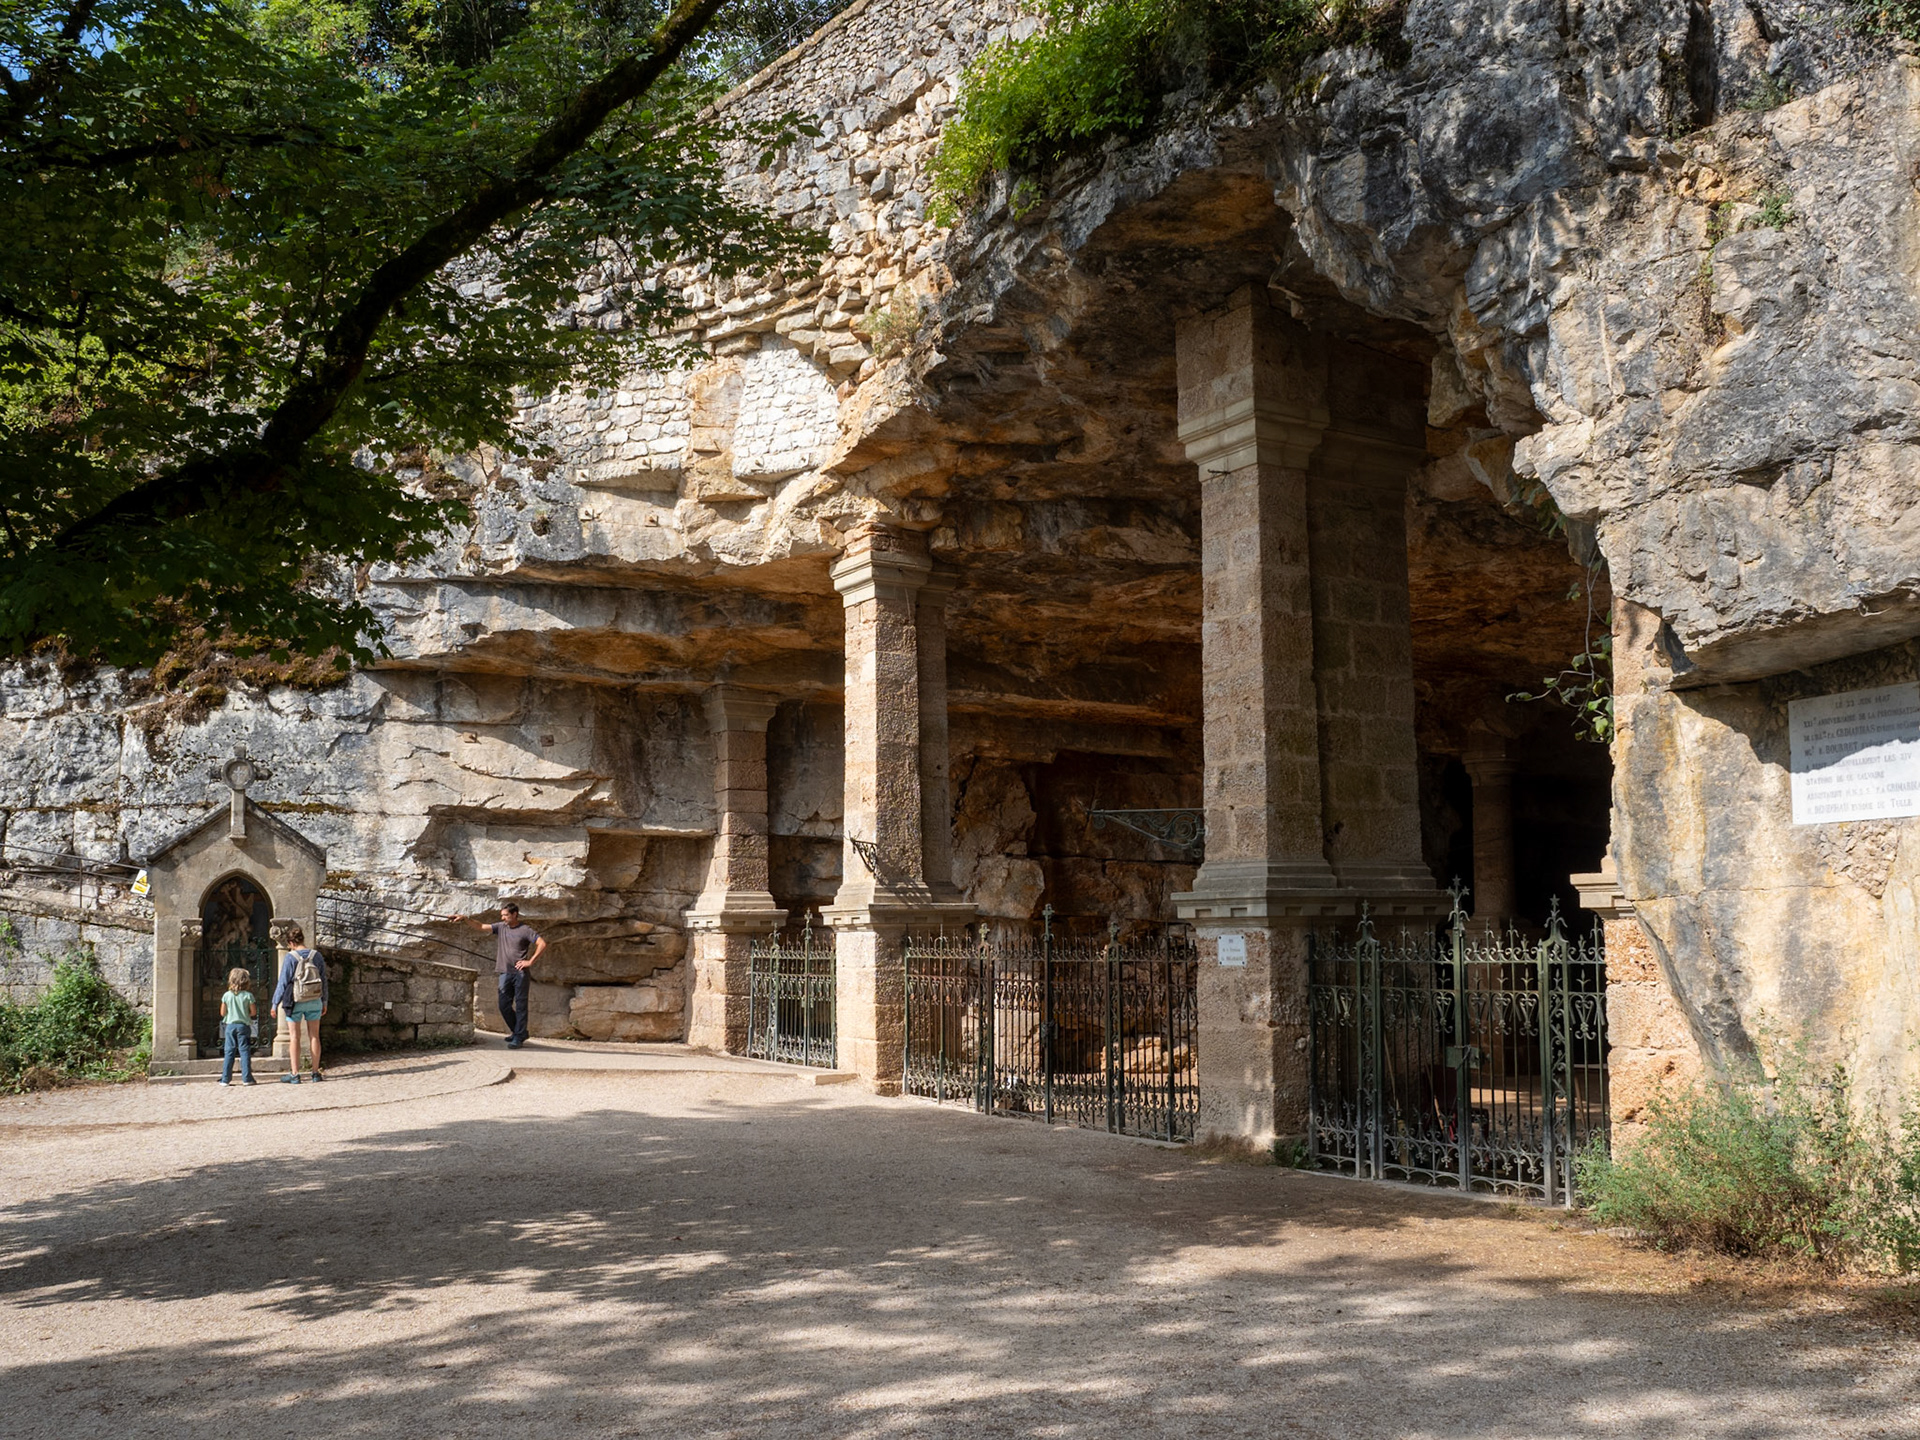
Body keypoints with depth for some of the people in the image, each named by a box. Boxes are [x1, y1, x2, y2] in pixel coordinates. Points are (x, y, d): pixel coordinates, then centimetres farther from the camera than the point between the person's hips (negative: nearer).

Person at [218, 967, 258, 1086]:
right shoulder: (248, 995, -6)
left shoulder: (226, 995, -1)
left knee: (229, 1052, 7)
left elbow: (223, 1013, 3)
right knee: (244, 1051, 1)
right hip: (244, 1026, -2)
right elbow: (253, 1012, -3)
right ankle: (246, 1078, -2)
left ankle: (225, 1079, 7)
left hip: (230, 1026, 2)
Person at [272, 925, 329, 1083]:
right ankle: (316, 1072, 13)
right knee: (314, 1036, 10)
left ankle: (294, 1074, 3)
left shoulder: (290, 958, -12)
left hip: (295, 1002, -3)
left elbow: (283, 983, -10)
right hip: (314, 1002, 3)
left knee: (294, 1037, 4)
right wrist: (324, 1002, 17)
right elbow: (324, 981, 6)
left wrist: (275, 1003, -1)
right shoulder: (317, 956, 0)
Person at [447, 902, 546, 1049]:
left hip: (520, 973, -5)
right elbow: (480, 926, 8)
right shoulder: (501, 927, 12)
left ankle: (518, 1038, 1)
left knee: (520, 1006, -2)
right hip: (505, 973, 5)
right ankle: (520, 1032, 20)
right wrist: (465, 919, -5)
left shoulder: (525, 930, -3)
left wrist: (530, 961, -12)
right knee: (504, 1005, 4)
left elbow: (542, 944, -9)